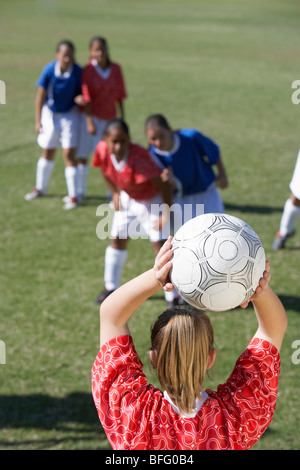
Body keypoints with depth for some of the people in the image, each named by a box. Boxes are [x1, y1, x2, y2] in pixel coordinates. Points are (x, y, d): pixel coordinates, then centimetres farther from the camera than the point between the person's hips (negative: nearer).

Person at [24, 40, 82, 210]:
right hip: (50, 113, 2)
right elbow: (41, 95, -11)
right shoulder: (49, 70, -19)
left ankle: (73, 196, -1)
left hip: (70, 115, -2)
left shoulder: (78, 72, -20)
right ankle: (41, 188, 35)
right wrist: (38, 120, -9)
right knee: (48, 152, 16)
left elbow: (83, 94, -6)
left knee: (69, 154, -8)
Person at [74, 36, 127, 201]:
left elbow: (120, 95, 7)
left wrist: (122, 117, 7)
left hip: (109, 118, 2)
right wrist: (90, 122, -17)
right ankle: (80, 191, 16)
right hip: (91, 117, -2)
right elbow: (87, 98, -12)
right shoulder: (88, 70, -9)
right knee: (82, 155, 1)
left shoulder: (116, 69, 1)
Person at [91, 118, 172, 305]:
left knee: (160, 244, -10)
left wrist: (167, 214, -28)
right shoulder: (102, 150, -23)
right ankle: (111, 287, 29)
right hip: (127, 199, 6)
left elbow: (163, 185, -33)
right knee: (117, 241, 12)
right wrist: (114, 193, 2)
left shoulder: (139, 158, -40)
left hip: (153, 201, -6)